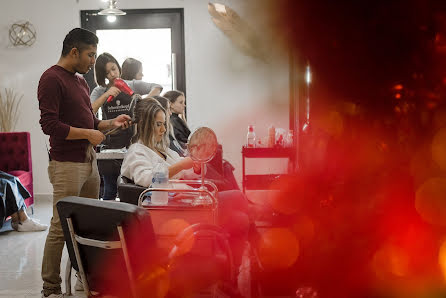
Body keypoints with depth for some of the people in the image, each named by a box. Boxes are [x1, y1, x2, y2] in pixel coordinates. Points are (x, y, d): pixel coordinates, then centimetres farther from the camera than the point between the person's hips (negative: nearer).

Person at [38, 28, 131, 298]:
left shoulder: (80, 80, 19)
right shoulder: (52, 79, -9)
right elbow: (49, 124, -18)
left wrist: (111, 123, 10)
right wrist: (88, 134, -15)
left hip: (89, 160, 9)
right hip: (67, 164, -9)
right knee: (61, 226, -6)